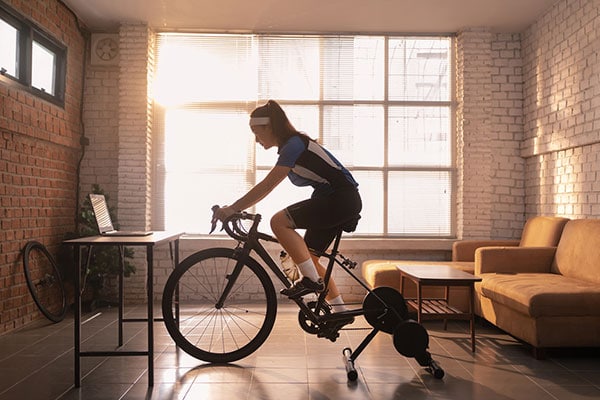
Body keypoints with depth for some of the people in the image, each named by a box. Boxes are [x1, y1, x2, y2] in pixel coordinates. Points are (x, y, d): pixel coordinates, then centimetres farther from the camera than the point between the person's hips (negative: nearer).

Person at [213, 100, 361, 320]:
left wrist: (232, 208, -22)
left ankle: (311, 280, -11)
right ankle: (340, 311, 21)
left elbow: (266, 186, -23)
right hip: (338, 202, 10)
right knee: (308, 258, 11)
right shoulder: (291, 145, 14)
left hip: (342, 200, -10)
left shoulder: (294, 144, -16)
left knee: (279, 221, -20)